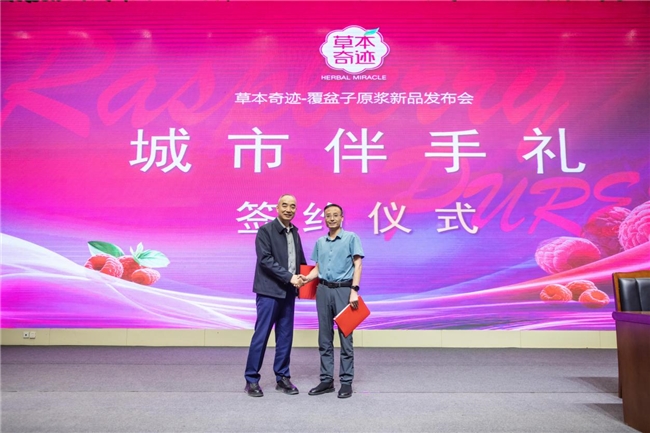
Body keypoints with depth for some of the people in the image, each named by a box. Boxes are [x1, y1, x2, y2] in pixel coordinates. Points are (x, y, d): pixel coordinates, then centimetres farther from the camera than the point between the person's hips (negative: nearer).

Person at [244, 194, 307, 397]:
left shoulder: (294, 232, 11)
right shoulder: (265, 230, -8)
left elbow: (300, 258, 18)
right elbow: (265, 259, -16)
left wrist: (302, 277, 3)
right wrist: (289, 276, -19)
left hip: (288, 292, 6)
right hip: (269, 291, -6)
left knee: (285, 336, 10)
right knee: (261, 335, 0)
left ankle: (282, 378, 22)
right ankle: (251, 379, 13)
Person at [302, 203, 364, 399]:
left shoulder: (351, 238, -1)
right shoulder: (320, 242, 13)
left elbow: (357, 265, -6)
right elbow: (318, 267, 15)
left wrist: (354, 290, -15)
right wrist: (306, 278, -5)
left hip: (344, 289, -4)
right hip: (323, 290, 5)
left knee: (345, 337, 0)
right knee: (324, 337, 8)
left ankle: (346, 382, 9)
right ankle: (326, 379, 18)